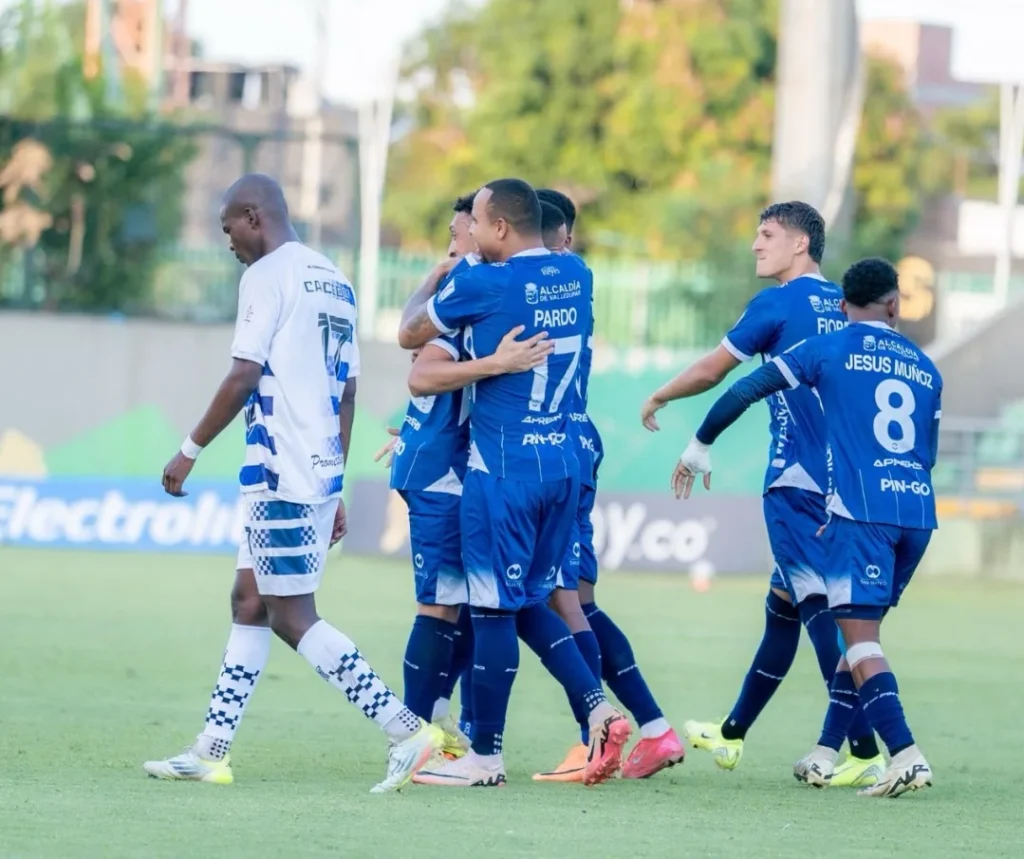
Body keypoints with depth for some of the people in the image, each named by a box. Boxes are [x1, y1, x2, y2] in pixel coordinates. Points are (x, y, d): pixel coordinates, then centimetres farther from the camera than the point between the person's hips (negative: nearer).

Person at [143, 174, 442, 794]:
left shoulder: (268, 276, -9)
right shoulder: (335, 283, 17)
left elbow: (244, 378, -15)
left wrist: (191, 451, -5)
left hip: (282, 471, -9)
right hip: (323, 469, 9)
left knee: (291, 615, -7)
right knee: (250, 602, 13)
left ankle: (408, 730, -13)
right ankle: (212, 751, 15)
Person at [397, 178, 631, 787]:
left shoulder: (484, 285, -14)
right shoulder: (575, 277, 7)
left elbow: (410, 334, 2)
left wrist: (438, 275, 17)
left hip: (504, 467, -7)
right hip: (562, 462, 7)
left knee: (496, 608, 0)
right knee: (530, 602, 17)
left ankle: (486, 756, 6)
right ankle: (598, 709, 2)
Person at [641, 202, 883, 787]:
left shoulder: (778, 303, -6)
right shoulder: (845, 307, 14)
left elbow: (711, 371, -1)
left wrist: (658, 398, 16)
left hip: (797, 483, -8)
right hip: (842, 485, 8)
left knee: (820, 607, -12)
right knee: (785, 604, 17)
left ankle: (866, 753, -22)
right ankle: (733, 735, 30)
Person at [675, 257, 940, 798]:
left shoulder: (828, 350, 4)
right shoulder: (925, 369, 18)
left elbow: (745, 391, 2)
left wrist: (700, 445, 16)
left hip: (861, 510, -5)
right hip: (917, 512, 5)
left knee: (860, 636, -7)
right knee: (862, 632, 16)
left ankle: (906, 756, -23)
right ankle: (825, 754, 18)